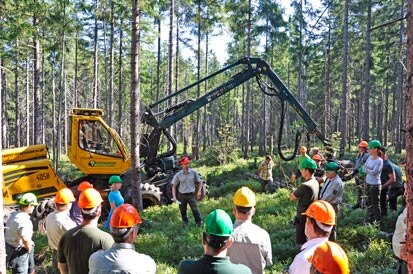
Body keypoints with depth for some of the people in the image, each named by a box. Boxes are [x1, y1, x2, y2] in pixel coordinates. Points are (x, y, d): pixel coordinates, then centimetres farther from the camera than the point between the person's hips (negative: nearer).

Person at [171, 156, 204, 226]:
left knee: (195, 210, -7)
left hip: (191, 194, -1)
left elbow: (200, 182, 7)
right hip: (181, 195, 1)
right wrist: (174, 197, -5)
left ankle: (200, 223, 3)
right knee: (183, 211, 11)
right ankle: (185, 223, 28)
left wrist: (199, 191, -4)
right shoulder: (178, 175, -5)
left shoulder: (193, 172, -4)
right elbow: (174, 186, 3)